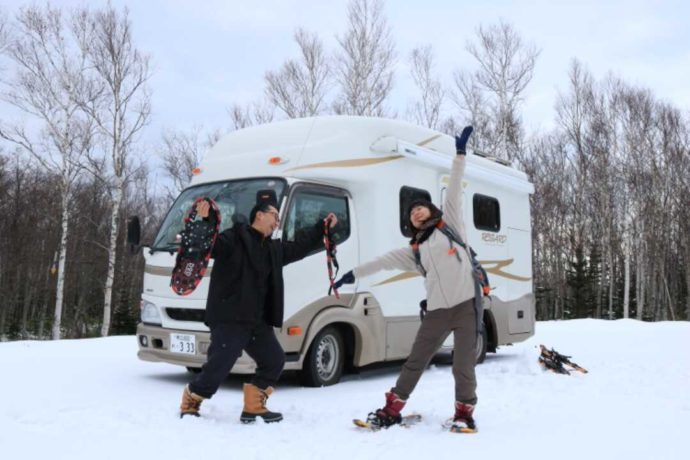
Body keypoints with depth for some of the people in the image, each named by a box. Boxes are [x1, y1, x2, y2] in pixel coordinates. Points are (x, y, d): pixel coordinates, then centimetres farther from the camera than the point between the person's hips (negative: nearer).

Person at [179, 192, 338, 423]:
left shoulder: (273, 248, 20)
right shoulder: (233, 239, -7)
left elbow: (299, 246, 31)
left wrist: (323, 227, 34)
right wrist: (204, 223, -37)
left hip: (257, 320, 9)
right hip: (229, 319, -8)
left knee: (274, 360, 7)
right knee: (218, 367, -7)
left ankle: (254, 408, 17)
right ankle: (190, 403, 19)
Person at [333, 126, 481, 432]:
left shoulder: (450, 223, 12)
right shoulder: (414, 250, 19)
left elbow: (454, 191, 5)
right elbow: (384, 261, 21)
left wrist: (459, 154, 0)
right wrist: (354, 274, 21)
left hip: (465, 305, -4)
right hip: (437, 311, 4)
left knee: (463, 366, -2)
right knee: (414, 362, 9)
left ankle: (464, 413, 19)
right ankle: (391, 410, 19)